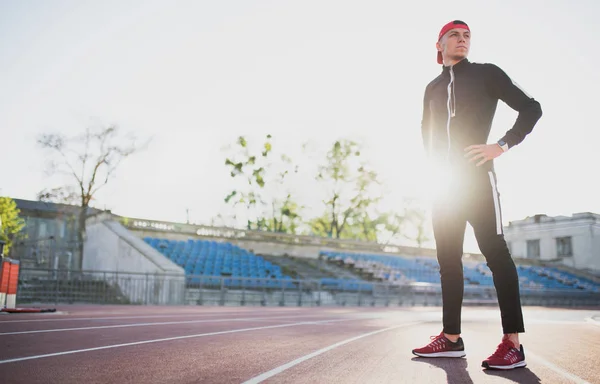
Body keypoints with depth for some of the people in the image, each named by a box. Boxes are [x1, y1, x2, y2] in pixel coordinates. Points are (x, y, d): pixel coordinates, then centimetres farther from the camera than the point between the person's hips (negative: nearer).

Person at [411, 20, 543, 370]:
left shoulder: (486, 74, 4)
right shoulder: (433, 88, 18)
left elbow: (532, 108, -1)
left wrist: (502, 146, -11)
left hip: (477, 176, -6)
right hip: (446, 181, 6)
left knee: (495, 251, -11)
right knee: (448, 256, 4)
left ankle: (513, 344, -10)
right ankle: (452, 338, 10)